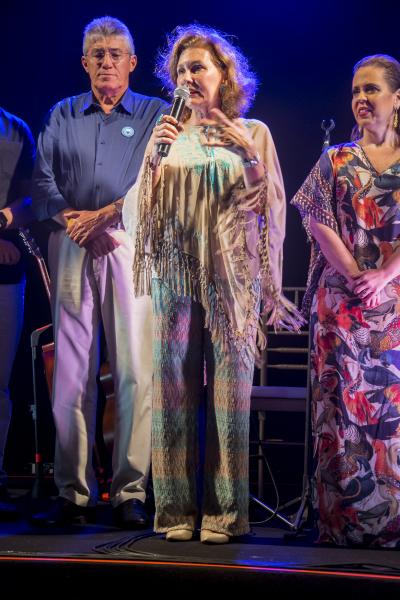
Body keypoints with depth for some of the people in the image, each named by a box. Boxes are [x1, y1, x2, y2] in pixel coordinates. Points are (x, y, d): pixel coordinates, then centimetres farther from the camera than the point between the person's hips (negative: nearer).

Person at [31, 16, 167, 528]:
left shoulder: (154, 115, 10)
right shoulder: (62, 116, 17)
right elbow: (43, 182, 6)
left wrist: (103, 215, -12)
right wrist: (73, 222, -11)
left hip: (131, 245, -2)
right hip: (71, 249, 2)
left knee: (135, 371, -8)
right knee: (70, 372, -2)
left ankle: (129, 494, -5)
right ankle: (73, 494, 0)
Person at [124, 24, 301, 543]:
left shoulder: (252, 133, 9)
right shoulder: (170, 135, 14)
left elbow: (271, 207, 3)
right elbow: (138, 210, 10)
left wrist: (248, 155, -10)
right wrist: (152, 157, -5)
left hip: (231, 276, -2)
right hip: (175, 274, 2)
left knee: (229, 387, -5)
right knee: (175, 386, -3)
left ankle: (224, 510, -1)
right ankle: (176, 508, 1)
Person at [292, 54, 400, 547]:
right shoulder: (336, 161, 9)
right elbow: (319, 223, 0)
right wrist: (356, 276, -11)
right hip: (343, 302, 0)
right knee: (345, 403, -3)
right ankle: (348, 519, -1)